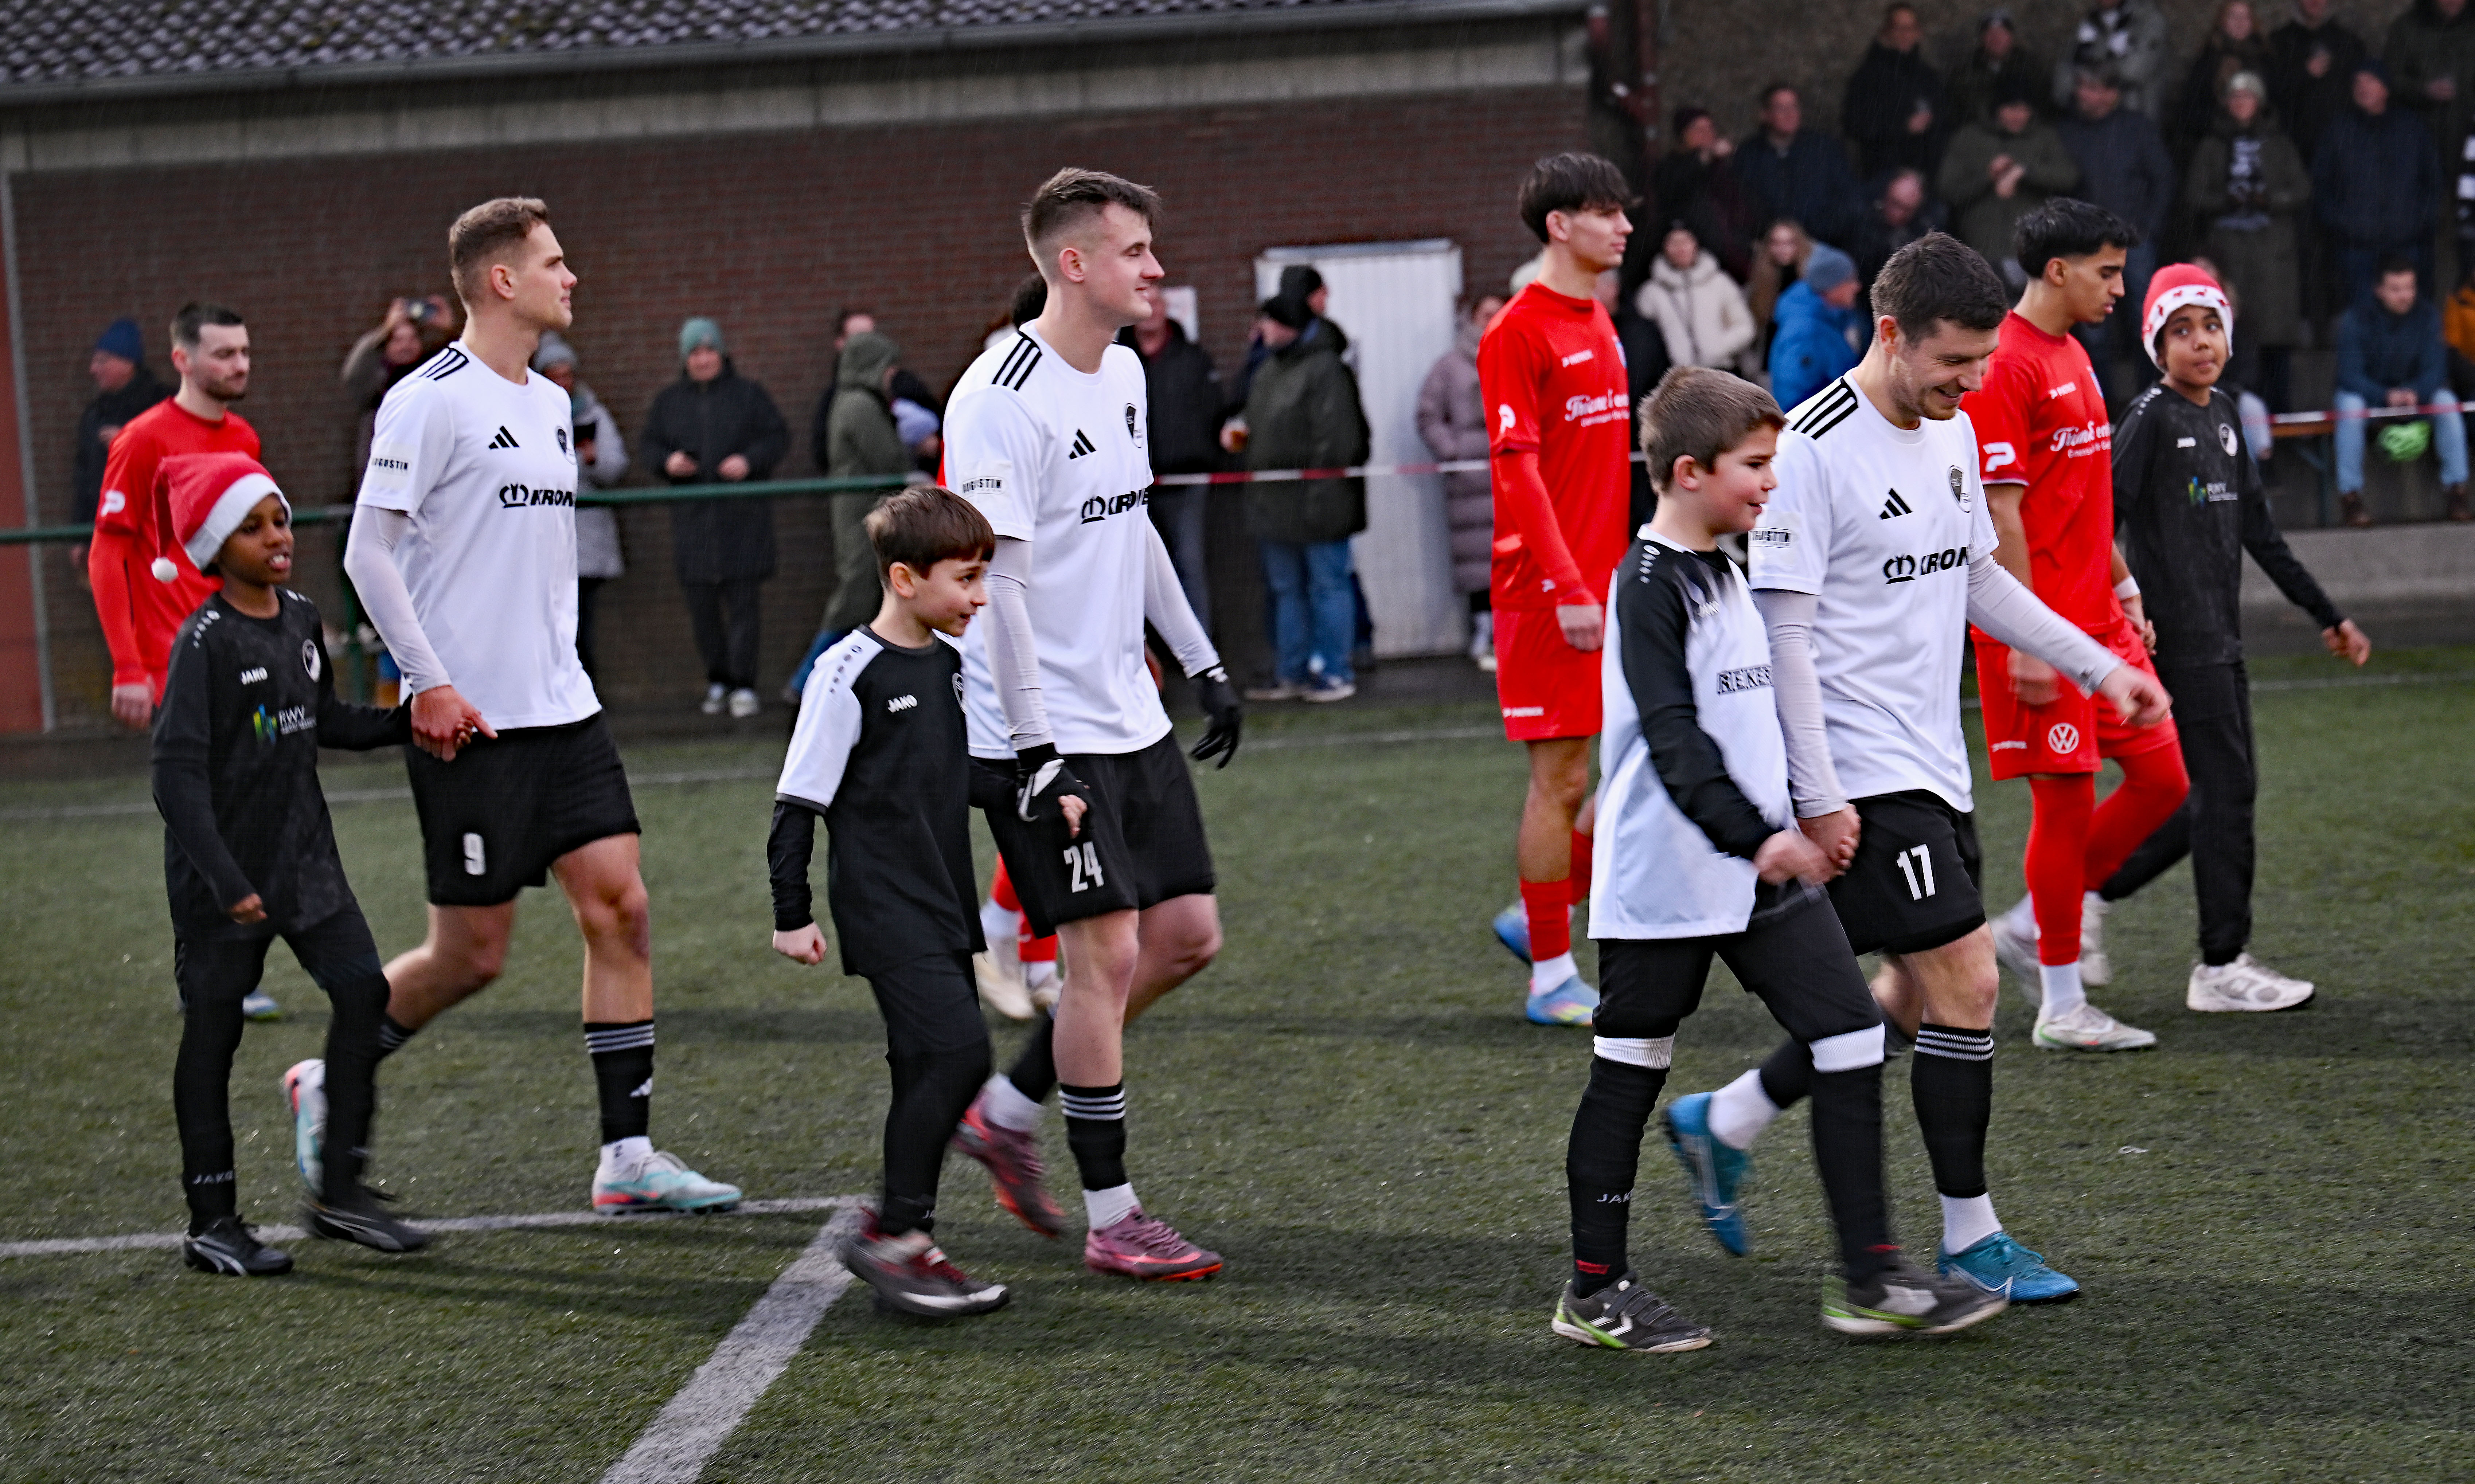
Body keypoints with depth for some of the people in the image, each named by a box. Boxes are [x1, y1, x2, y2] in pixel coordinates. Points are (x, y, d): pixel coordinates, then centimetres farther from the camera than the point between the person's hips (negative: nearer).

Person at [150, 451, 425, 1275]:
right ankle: (212, 1222, 12)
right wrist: (225, 881, -24)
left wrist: (404, 723, 8)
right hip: (222, 874, -7)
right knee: (213, 1029, 3)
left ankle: (339, 1188, 6)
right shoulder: (205, 642, -16)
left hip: (303, 854, 7)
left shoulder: (301, 619, 6)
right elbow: (177, 773, -20)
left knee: (363, 988, -2)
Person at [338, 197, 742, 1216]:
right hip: (468, 722, -8)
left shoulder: (552, 404, 14)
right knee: (471, 956, -2)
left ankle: (627, 1158, 2)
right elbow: (368, 552, -13)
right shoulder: (431, 401, -11)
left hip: (560, 710, 8)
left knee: (620, 910, -1)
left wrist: (555, 662, 18)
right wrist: (430, 684, -16)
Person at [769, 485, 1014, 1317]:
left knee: (931, 1070, 8)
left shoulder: (951, 660, 10)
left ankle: (905, 1244, 17)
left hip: (942, 905, 8)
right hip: (883, 906, -8)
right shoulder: (850, 673, -14)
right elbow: (799, 799, -11)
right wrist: (793, 914, -10)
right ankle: (892, 1233, -9)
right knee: (956, 1047, -17)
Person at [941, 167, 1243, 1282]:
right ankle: (1110, 1217, 2)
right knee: (1106, 950, -8)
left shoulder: (1122, 375, 11)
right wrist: (1034, 754, -21)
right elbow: (995, 580, -19)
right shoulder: (1002, 399, -17)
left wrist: (1204, 665, 21)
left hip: (1128, 718, 9)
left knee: (1186, 933, 7)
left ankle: (1009, 1108, 22)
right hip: (1042, 733, -9)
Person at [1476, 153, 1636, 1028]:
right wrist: (1568, 587, -21)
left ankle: (1540, 915, 18)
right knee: (1561, 779, -3)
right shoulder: (1519, 333, -11)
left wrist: (1626, 573, 18)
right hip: (1550, 590, -8)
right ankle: (1552, 975, 6)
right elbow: (1519, 468, -16)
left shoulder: (1600, 326, 15)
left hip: (1606, 586, 8)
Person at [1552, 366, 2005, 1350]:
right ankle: (1595, 1290, 14)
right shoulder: (1649, 585, -13)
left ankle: (1869, 1278, 4)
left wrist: (1801, 821, 26)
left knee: (1852, 1045, 1)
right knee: (1630, 1071, 3)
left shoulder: (1725, 571, 15)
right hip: (1665, 879, -8)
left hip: (1762, 870, 9)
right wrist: (1754, 836, -28)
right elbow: (1673, 737, -22)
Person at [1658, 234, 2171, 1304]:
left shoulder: (1953, 432, 10)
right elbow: (1783, 633, -18)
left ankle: (1721, 1126, 28)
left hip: (1931, 766, 9)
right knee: (1965, 981, -10)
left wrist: (2099, 666, 15)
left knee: (1918, 995, 13)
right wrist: (1817, 801, -19)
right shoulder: (1812, 451, -17)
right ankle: (1971, 1242, 2)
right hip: (1859, 775, -9)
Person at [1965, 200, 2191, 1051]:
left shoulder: (2074, 360, 16)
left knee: (2163, 779, 6)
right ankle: (2061, 1007, 5)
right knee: (2066, 800, -4)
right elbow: (2000, 512, -18)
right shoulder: (2006, 368, -14)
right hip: (2042, 627, -9)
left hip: (2099, 622, 9)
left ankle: (2036, 927, 18)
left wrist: (2125, 588, 22)